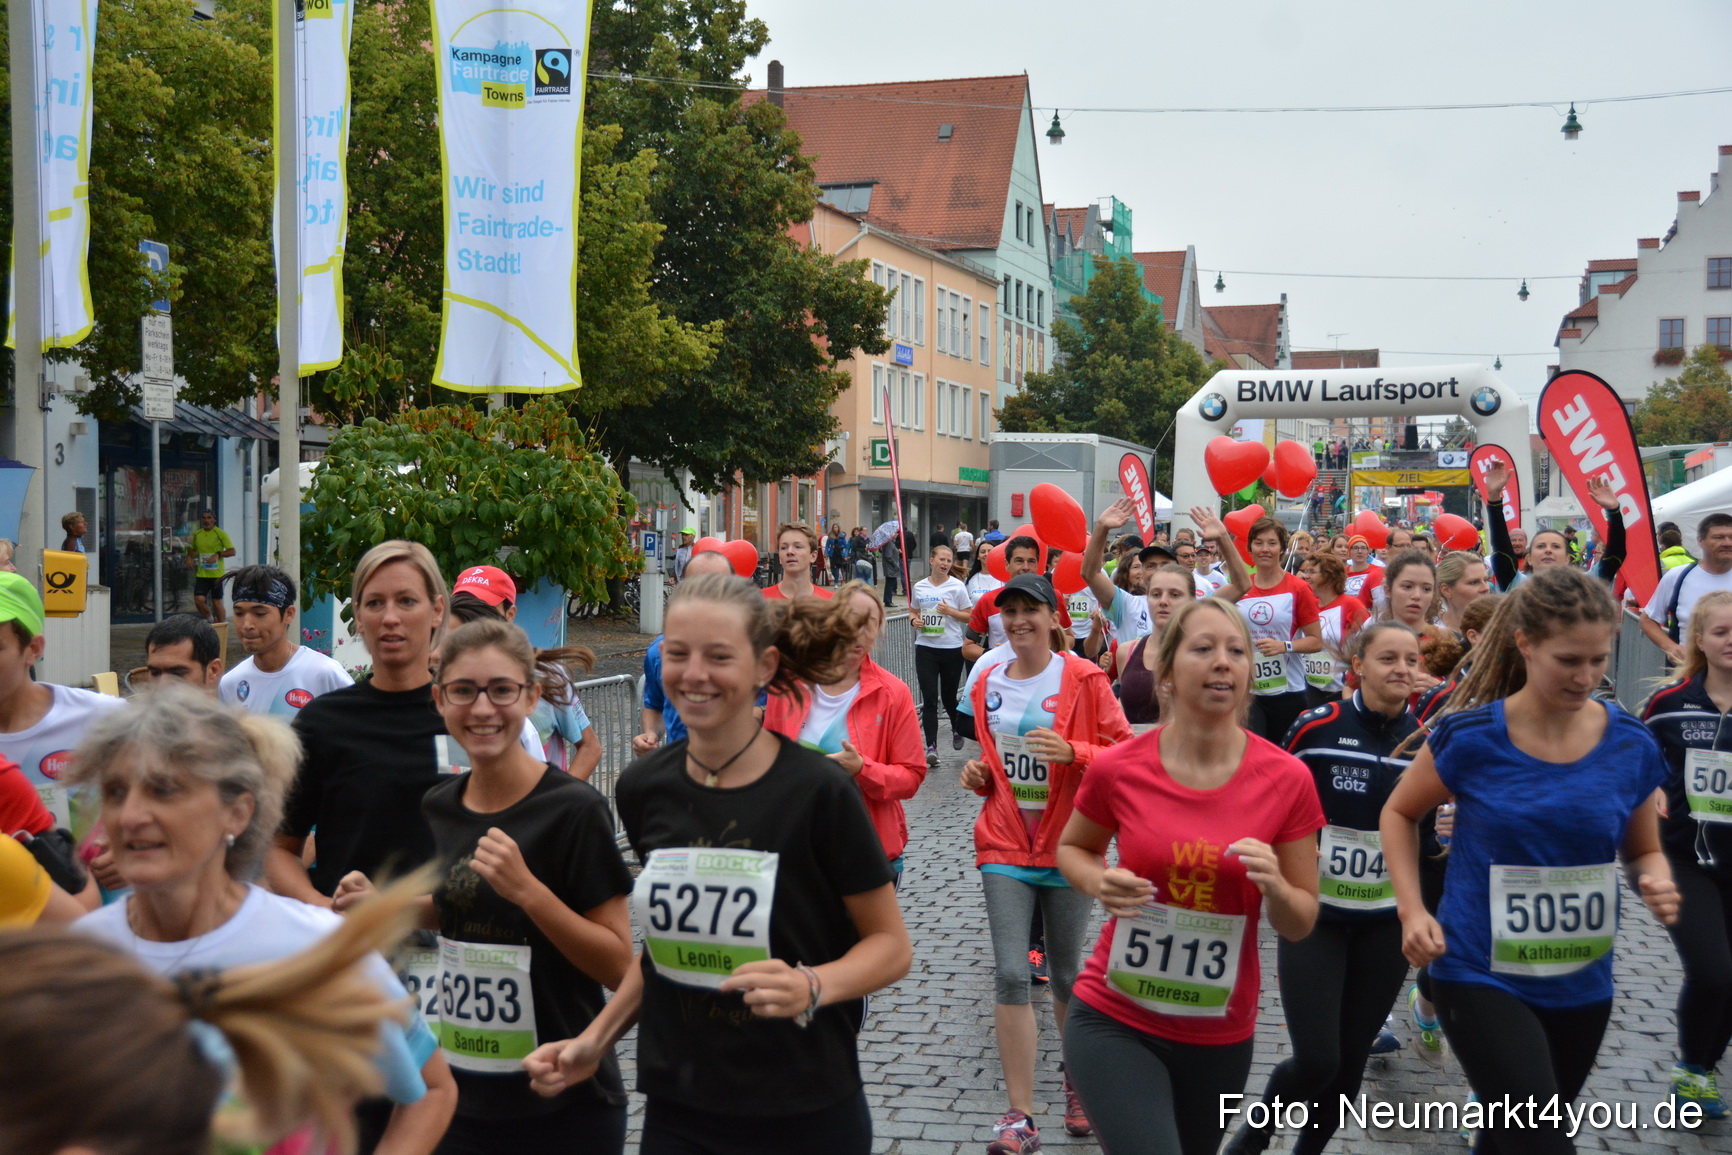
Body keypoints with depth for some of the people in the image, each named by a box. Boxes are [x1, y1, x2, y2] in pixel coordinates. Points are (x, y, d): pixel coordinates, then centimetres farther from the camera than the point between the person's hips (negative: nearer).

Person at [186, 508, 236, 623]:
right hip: (201, 574, 4)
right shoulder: (197, 534, 10)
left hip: (216, 574, -4)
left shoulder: (220, 533, -4)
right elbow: (193, 549, 26)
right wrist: (189, 557, 5)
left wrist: (218, 554, -21)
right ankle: (211, 620, 19)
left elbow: (232, 551, -7)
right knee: (199, 600, -6)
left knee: (217, 602, 3)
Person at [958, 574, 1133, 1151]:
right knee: (1011, 976, -6)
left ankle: (1077, 1086, 35)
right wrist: (979, 775, -1)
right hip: (1005, 844, 3)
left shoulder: (1084, 679, -9)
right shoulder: (987, 683, 5)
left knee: (1066, 976, 11)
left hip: (1068, 845, -2)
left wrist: (1071, 752, -24)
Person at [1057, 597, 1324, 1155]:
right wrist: (1099, 883, -13)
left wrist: (1275, 887, -23)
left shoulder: (1287, 779, -10)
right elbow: (1071, 848, 9)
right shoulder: (1117, 769, -12)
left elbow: (1302, 923, -1)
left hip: (1220, 1035, 3)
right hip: (1114, 1020, -2)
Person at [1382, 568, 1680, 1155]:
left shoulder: (1632, 746, -7)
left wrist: (1659, 885, -14)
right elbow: (1399, 813, 2)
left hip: (1581, 986, 4)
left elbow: (1644, 851, 9)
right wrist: (1412, 909, -10)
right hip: (1481, 975, -4)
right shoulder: (1469, 736, -15)